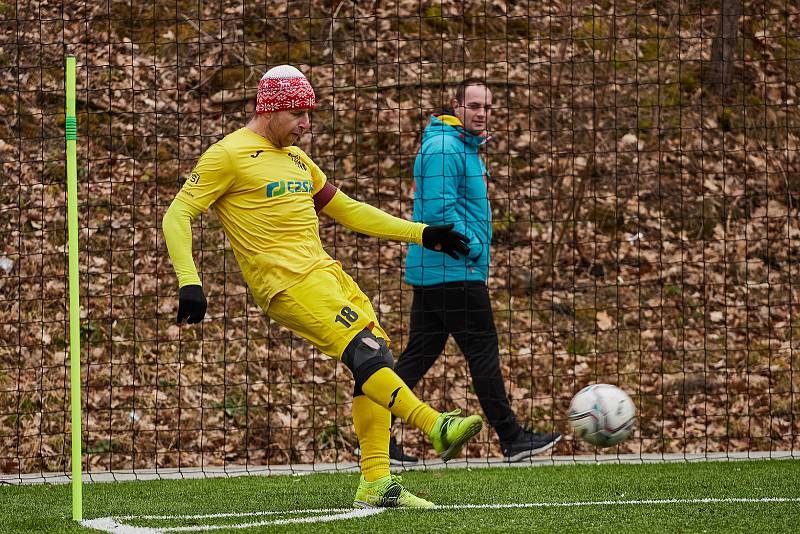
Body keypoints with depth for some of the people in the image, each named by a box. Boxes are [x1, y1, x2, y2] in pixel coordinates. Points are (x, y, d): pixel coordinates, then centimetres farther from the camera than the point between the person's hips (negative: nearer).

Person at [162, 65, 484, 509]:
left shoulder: (295, 159, 24)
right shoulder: (229, 155, -1)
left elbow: (347, 210, 31)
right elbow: (178, 215, -5)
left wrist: (422, 234, 25)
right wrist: (189, 283, -18)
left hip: (325, 271, 8)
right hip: (285, 282, -8)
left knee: (379, 359, -4)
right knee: (364, 348, -24)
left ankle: (375, 483, -3)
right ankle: (437, 427, -37)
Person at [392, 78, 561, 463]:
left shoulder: (467, 148, 20)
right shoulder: (443, 149, -14)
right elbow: (440, 210, -23)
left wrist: (473, 244, 18)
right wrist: (473, 248, -16)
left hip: (430, 272, 10)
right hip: (455, 272, -10)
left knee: (419, 355, 8)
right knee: (484, 354, -4)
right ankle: (512, 439, 2)